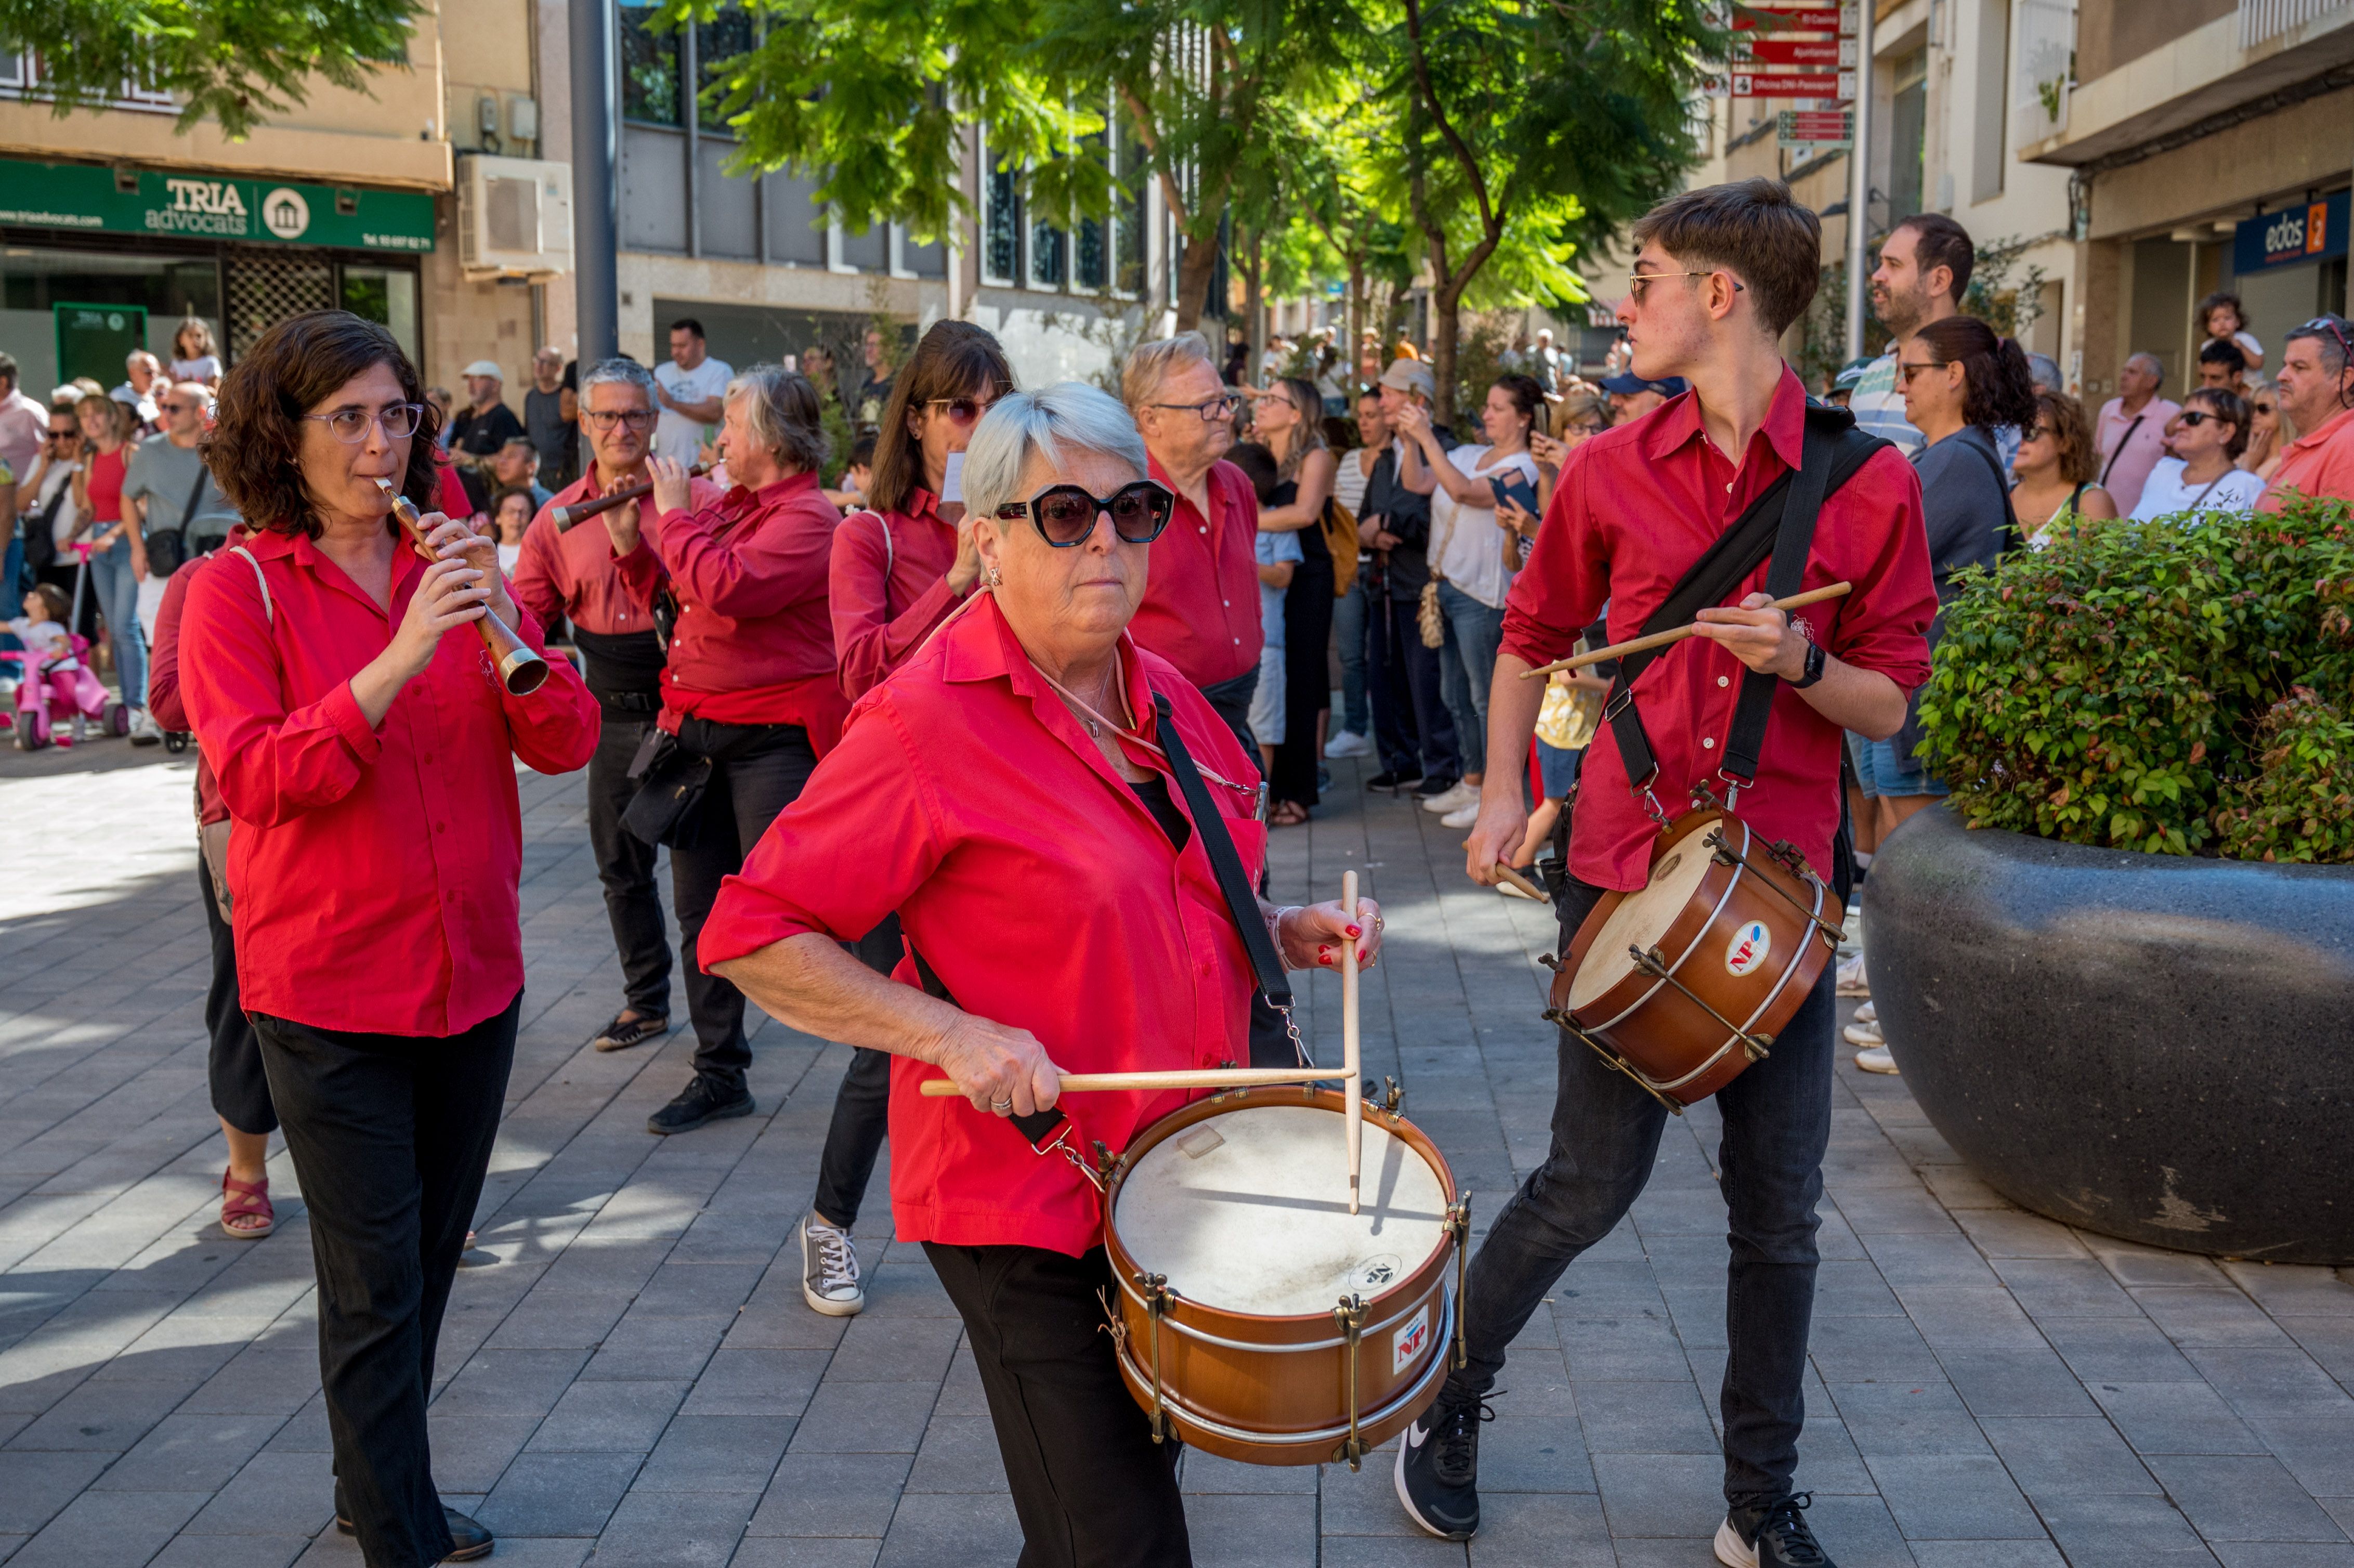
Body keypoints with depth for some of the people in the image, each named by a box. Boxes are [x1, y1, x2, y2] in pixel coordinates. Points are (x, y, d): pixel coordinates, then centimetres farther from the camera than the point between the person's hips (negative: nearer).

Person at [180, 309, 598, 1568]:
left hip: (474, 974, 5)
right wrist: (399, 658, -27)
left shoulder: (455, 569, 6)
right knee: (376, 1284, 0)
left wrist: (504, 635, -19)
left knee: (428, 1262, 17)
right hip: (326, 989, -5)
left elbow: (565, 745, -1)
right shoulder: (236, 589, -6)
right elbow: (255, 776, -18)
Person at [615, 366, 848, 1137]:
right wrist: (630, 543, 4)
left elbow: (726, 588, -27)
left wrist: (675, 515, -14)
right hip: (698, 731, 9)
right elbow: (666, 597, 19)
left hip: (774, 739, -9)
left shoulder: (808, 518, -13)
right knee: (701, 909, 14)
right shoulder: (725, 508, 13)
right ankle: (719, 1073, 27)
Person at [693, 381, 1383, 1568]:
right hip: (1032, 1199, -7)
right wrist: (953, 1035, -25)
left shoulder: (1158, 694, 6)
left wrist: (1283, 933, 2)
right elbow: (751, 936, -16)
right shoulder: (929, 720, -17)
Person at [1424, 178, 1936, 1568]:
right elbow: (1534, 637, 16)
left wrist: (1799, 663, -19)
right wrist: (1504, 794, 8)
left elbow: (1890, 706, 1)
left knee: (1780, 1207, 8)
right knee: (1594, 1180, 5)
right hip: (1623, 865, 0)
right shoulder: (1612, 472, 2)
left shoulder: (1871, 484, -4)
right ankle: (1448, 1403, 29)